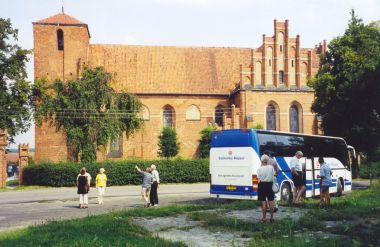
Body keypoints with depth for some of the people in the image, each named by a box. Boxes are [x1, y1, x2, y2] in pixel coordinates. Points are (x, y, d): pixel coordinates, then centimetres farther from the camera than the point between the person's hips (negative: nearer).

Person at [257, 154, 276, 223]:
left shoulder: (260, 169, -11)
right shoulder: (271, 167, -5)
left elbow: (259, 179, -7)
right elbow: (273, 176, 1)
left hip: (262, 185, -2)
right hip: (269, 184, 2)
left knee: (263, 202, 3)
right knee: (270, 202, 9)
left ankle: (264, 218, 6)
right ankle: (271, 218, 13)